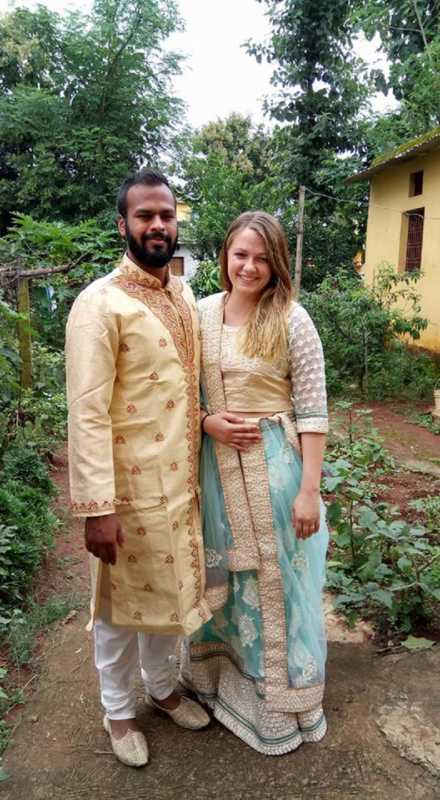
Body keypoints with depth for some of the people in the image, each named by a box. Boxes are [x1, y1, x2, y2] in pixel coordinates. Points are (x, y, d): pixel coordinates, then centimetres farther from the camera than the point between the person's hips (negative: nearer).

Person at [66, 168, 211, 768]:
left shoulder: (185, 296, 7)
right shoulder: (100, 303, -16)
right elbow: (87, 413, -20)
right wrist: (97, 507, -22)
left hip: (182, 480, 7)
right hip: (132, 487, -6)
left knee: (168, 589, 23)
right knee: (122, 603, 13)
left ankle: (162, 686, 46)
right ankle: (118, 710, 38)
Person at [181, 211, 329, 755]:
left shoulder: (292, 320, -10)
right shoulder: (201, 313, 2)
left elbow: (313, 410, -10)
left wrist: (309, 490, -13)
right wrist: (208, 420, -11)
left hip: (274, 463, -3)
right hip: (218, 463, 4)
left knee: (275, 578, 11)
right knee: (222, 576, 18)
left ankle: (279, 700, 35)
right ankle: (220, 675, 44)